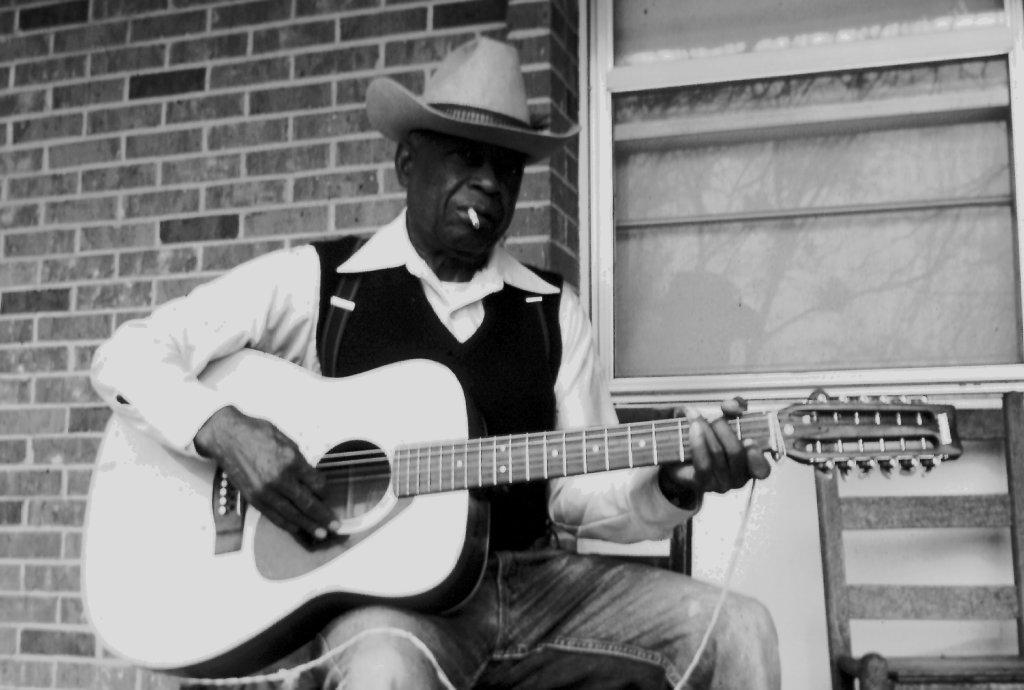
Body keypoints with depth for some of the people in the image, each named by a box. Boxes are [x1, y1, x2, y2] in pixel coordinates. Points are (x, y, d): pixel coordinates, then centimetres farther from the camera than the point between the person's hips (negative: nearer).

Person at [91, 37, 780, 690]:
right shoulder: (316, 280, 1)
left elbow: (580, 488, 7)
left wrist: (673, 487, -14)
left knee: (739, 632, -13)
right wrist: (224, 431, -19)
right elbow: (127, 356, -1)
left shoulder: (552, 308, 10)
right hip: (383, 587, -4)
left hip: (536, 578, 4)